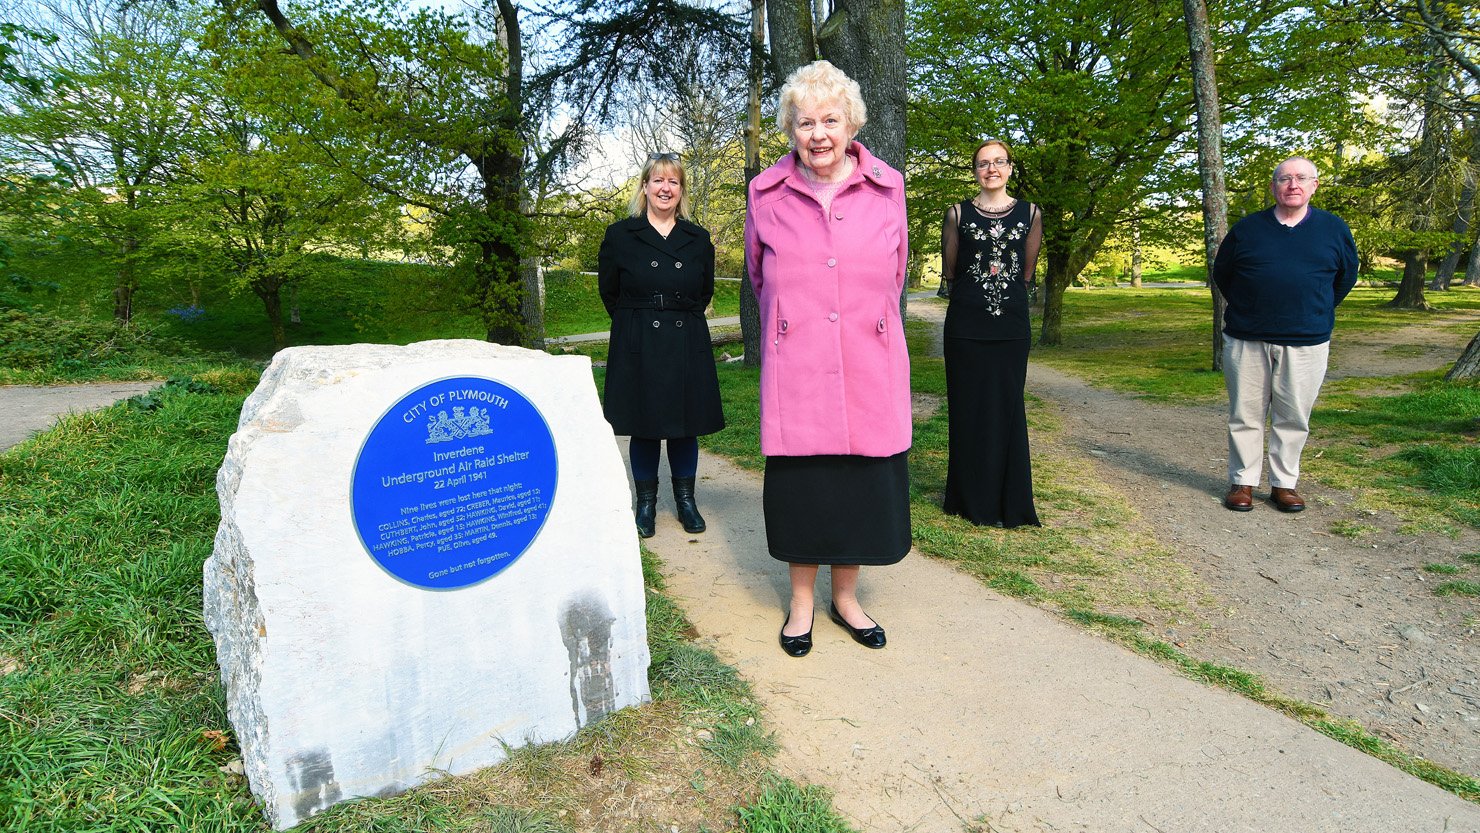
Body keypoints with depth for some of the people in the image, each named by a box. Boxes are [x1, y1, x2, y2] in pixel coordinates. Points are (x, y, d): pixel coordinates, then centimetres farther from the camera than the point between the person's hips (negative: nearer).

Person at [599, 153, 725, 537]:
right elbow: (609, 291, 8)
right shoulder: (620, 235, 0)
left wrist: (681, 320, 12)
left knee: (686, 424, 8)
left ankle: (685, 499, 23)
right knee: (644, 426, 5)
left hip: (688, 344, 2)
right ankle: (646, 502, 20)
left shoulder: (698, 239, 7)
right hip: (638, 347, -2)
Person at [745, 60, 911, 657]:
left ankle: (846, 597, 27)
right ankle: (801, 602, 24)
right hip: (794, 367, -1)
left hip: (869, 367, 1)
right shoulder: (766, 194, 2)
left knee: (863, 482, 7)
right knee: (798, 483, 5)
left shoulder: (887, 187, 4)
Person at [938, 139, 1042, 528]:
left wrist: (1007, 295, 12)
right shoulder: (958, 213, 4)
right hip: (966, 325, -1)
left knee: (1008, 409, 4)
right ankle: (972, 500, 12)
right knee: (968, 409, 2)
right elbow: (948, 272, 9)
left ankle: (1009, 502, 13)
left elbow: (1026, 272, 14)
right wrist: (970, 297, 12)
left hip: (1011, 325, 2)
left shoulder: (1030, 214, 9)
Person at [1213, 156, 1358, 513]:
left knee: (1293, 417, 5)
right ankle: (1242, 482, 14)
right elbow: (1221, 274, 15)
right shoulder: (1247, 228, 4)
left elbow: (1346, 277, 18)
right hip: (1246, 340, 0)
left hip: (1307, 342, 1)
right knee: (1245, 415, 3)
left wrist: (1316, 312, 17)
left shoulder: (1334, 229, 6)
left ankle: (1284, 484, 17)